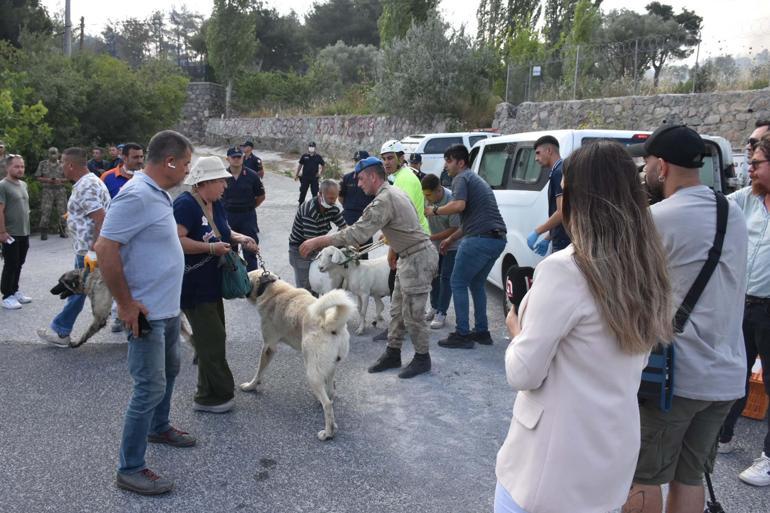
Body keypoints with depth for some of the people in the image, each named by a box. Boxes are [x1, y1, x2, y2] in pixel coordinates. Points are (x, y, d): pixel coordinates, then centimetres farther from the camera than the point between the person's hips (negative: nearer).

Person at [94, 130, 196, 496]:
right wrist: (126, 304, -21)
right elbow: (105, 250, -26)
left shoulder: (157, 193, 7)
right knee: (150, 387, -3)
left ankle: (158, 428, 46)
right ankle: (130, 469, 9)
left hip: (168, 308, 10)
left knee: (168, 371, 25)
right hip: (147, 313, -10)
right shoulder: (137, 196, -23)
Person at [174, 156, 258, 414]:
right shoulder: (186, 204, -19)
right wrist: (211, 248, -26)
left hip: (211, 284, 10)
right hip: (193, 286, -10)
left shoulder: (216, 204, 8)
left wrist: (240, 238, 2)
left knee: (213, 338, 17)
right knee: (211, 339, -7)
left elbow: (225, 231, 22)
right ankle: (211, 396, 7)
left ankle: (210, 391, 31)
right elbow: (176, 240, -29)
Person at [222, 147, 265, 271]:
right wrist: (227, 207, 4)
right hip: (228, 216, 2)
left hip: (248, 216, -2)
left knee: (250, 250, 1)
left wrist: (249, 207, 3)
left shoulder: (252, 175, -7)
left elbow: (261, 196, 3)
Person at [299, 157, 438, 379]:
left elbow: (356, 234, -29)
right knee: (397, 310, 15)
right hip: (408, 257, 11)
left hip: (419, 258, -11)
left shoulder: (383, 201, -23)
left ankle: (422, 358, 17)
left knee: (412, 314, 1)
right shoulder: (393, 192, 10)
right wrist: (393, 250, 28)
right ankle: (392, 354, 25)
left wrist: (318, 241, -26)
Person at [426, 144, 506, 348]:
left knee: (458, 283, 1)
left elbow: (459, 205, -22)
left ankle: (462, 334, 2)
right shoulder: (477, 179, 27)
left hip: (480, 239, -9)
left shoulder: (461, 178, -2)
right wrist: (451, 239, 30)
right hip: (497, 239, 9)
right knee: (477, 284, 21)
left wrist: (434, 210, -7)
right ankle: (481, 331, 23)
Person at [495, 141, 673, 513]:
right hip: (615, 452, 7)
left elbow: (523, 375, -19)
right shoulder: (646, 271, 0)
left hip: (557, 461, -7)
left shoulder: (563, 270, -23)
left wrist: (516, 329, 1)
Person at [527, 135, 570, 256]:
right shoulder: (560, 171, 16)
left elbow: (562, 212, -21)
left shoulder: (559, 173, -15)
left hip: (563, 245, -10)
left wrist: (537, 232, -14)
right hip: (562, 243, 10)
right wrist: (547, 239, 21)